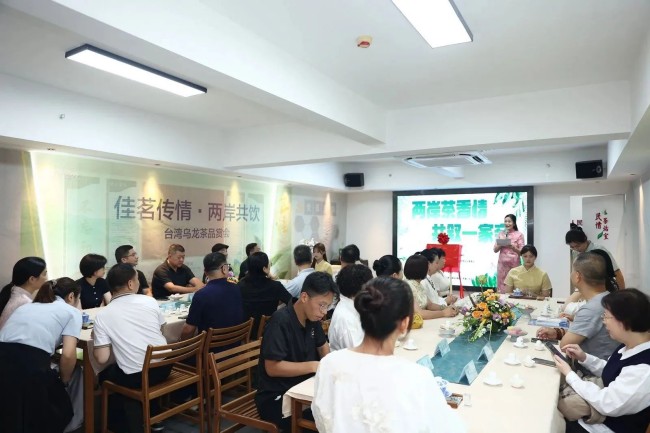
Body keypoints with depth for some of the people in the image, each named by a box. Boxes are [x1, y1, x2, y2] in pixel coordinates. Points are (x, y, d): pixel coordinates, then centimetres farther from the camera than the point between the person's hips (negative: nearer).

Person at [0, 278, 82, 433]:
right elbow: (68, 355, -2)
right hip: (31, 364, -6)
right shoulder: (72, 311, 12)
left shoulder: (27, 305, 29)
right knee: (59, 412, 23)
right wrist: (63, 381, 18)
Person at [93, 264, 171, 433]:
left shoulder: (102, 315, -8)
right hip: (164, 367, 4)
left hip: (135, 376, -3)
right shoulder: (149, 301, -3)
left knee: (105, 376, 29)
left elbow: (102, 358, -8)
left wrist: (96, 338, 10)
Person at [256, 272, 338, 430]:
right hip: (276, 398, -7)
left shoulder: (312, 317, 1)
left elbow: (322, 346, 17)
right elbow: (272, 368, -25)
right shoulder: (280, 321, -22)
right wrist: (313, 366, -25)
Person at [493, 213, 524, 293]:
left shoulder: (519, 235, -1)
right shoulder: (501, 234, 8)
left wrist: (513, 247, -21)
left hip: (514, 264, -3)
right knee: (502, 287, 3)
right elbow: (495, 250, 7)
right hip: (502, 264, 3)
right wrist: (501, 244, -11)